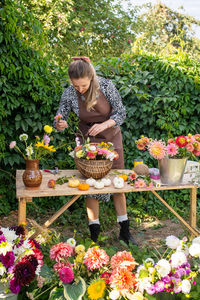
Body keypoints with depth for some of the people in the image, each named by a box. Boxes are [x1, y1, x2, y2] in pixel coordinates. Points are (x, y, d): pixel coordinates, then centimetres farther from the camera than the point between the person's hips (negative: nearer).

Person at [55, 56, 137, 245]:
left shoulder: (106, 86, -20)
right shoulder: (69, 94, -16)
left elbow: (121, 113, -14)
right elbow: (59, 119, -8)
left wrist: (104, 125, -31)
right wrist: (60, 125, -32)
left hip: (111, 137, 0)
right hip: (88, 139, 0)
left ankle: (124, 230, 20)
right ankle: (94, 233, 15)